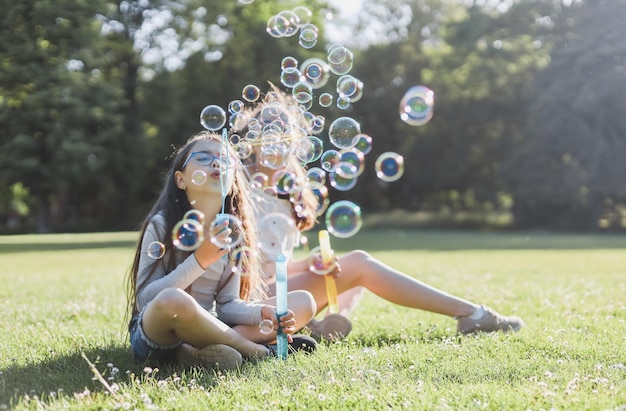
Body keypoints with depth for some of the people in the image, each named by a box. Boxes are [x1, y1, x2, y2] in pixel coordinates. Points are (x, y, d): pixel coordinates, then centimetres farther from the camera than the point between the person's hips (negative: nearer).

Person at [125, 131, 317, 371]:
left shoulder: (232, 233, 3)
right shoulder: (161, 225, -10)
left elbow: (227, 303, 1)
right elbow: (144, 298, -16)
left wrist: (264, 312, -19)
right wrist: (199, 261, -24)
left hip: (202, 330, 6)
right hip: (154, 332, -5)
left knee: (303, 302, -3)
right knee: (174, 299, -40)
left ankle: (200, 353, -23)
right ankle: (260, 350, -18)